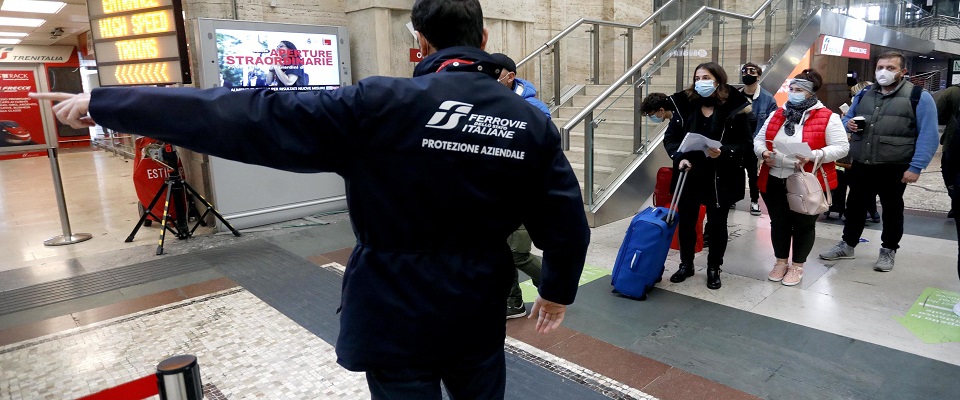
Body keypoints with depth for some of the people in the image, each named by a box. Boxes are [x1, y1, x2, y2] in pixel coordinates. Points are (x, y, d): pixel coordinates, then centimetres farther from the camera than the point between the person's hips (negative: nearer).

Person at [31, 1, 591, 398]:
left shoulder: (380, 106, -18)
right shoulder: (532, 123, -5)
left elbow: (246, 118, -17)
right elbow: (568, 225, 1)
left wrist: (101, 102, -6)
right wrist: (559, 291, 20)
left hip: (397, 318, -3)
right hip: (479, 318, 4)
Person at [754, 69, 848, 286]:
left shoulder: (827, 117, -5)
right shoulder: (777, 115, 9)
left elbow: (841, 147, -9)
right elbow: (759, 139, 12)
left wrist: (814, 156, -23)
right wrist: (763, 152, -9)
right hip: (774, 181, 4)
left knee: (803, 224, 9)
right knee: (778, 222, 13)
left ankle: (797, 266, 24)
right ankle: (781, 262, 30)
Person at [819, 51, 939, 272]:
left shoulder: (919, 97, -5)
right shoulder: (864, 95, 10)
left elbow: (928, 135, -11)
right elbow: (846, 119, 21)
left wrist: (916, 167, -19)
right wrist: (848, 125, -5)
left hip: (894, 169, -4)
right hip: (861, 166, 5)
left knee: (892, 209, 10)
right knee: (855, 205, 14)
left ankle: (888, 251, 25)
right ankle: (847, 244, 28)